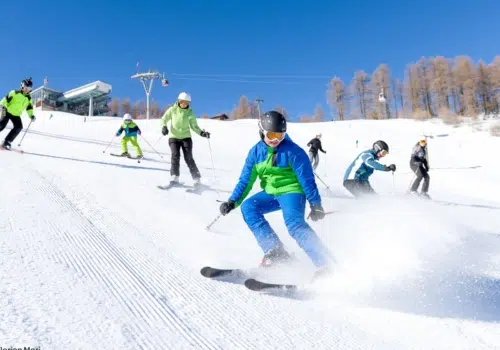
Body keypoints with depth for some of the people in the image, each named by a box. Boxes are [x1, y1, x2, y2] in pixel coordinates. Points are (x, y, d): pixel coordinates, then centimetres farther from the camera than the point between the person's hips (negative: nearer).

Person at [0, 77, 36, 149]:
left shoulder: (28, 98, 6)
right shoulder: (15, 93, -9)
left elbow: (29, 107, 13)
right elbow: (6, 99, -11)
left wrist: (31, 115, -1)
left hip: (16, 115, 4)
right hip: (7, 112, -4)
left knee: (18, 127, -16)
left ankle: (7, 142, -7)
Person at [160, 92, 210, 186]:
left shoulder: (190, 113, -1)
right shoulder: (172, 110, -2)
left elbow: (194, 126, 2)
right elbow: (164, 119, 6)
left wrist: (201, 133, -15)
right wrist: (164, 127, -14)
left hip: (186, 137, 0)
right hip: (174, 137, 0)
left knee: (188, 158, -10)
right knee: (175, 155, -20)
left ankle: (196, 179, -2)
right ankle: (174, 177, -14)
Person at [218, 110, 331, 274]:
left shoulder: (293, 151, -16)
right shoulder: (256, 151, -1)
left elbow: (306, 179, -15)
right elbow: (246, 179, 2)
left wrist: (316, 204, -17)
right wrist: (233, 201, -7)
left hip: (291, 191, -6)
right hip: (271, 193, 6)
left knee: (294, 224, -28)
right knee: (248, 207, -14)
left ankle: (323, 264, -22)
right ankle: (276, 251, -16)